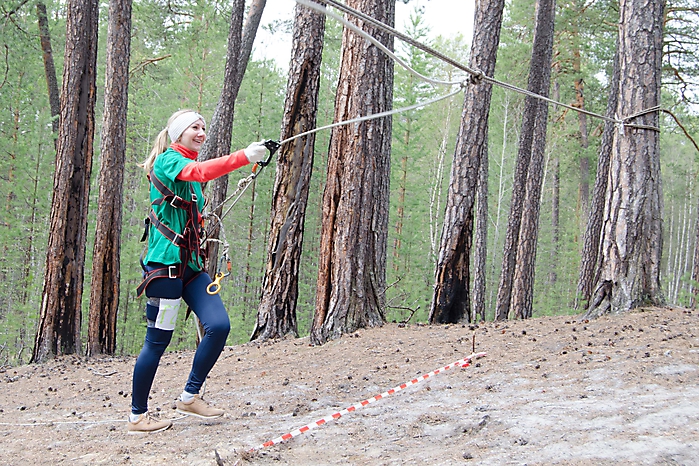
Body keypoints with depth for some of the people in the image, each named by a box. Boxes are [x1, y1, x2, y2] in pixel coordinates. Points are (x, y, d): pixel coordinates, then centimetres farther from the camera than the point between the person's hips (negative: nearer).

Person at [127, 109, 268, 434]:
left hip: (190, 263, 8)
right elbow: (200, 172, -30)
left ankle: (190, 398, 8)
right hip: (165, 261, -8)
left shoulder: (189, 163, 20)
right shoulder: (167, 161, -7)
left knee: (219, 325, -6)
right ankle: (137, 416, 8)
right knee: (158, 339, -4)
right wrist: (244, 157, -40)